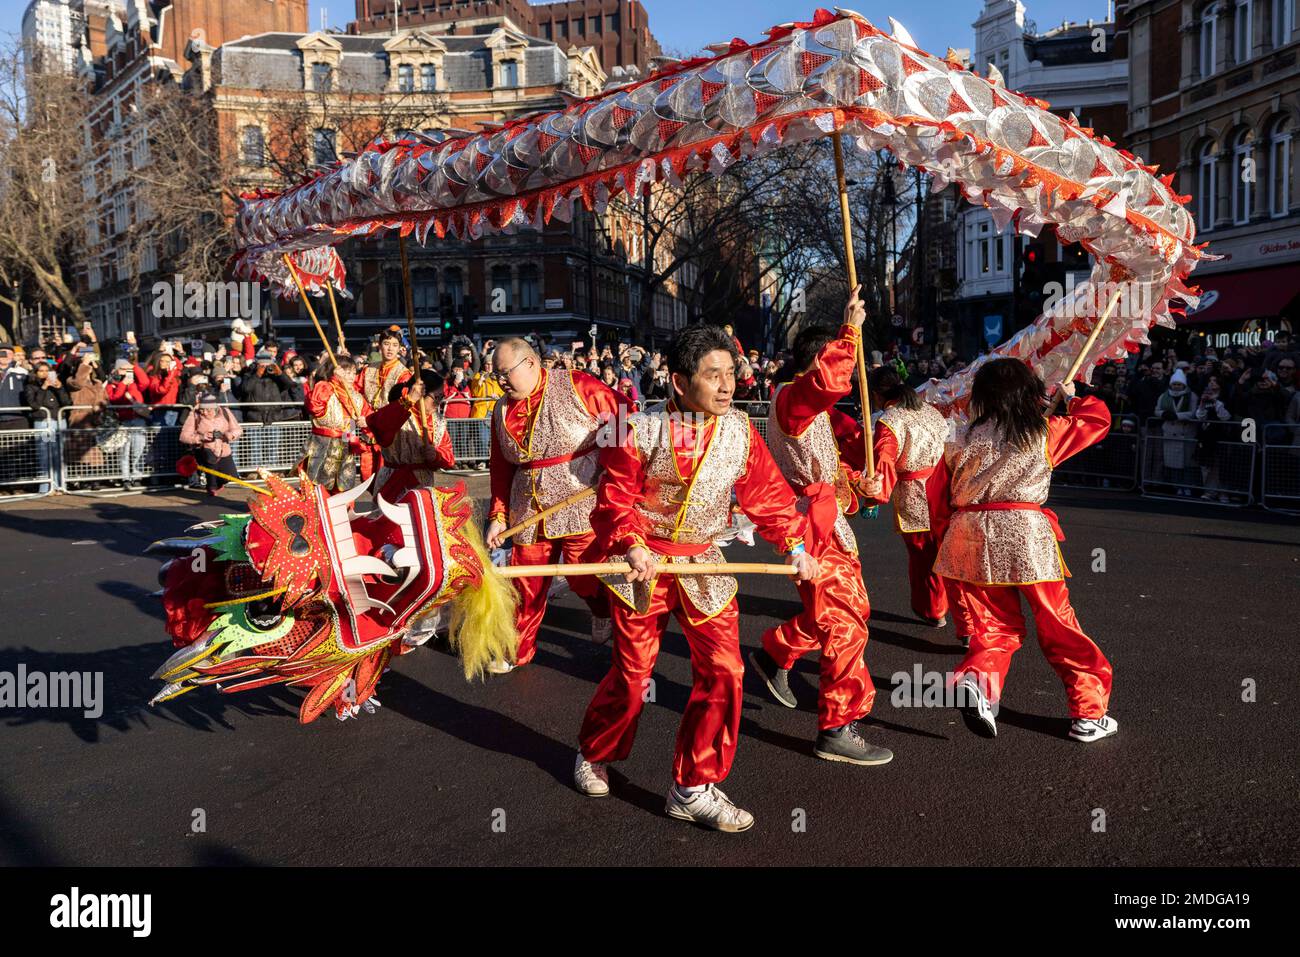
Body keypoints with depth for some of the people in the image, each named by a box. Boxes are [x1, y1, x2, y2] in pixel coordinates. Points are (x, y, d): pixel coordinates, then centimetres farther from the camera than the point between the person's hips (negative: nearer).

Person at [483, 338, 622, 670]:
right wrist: (498, 516, 9)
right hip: (529, 512, 5)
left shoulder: (577, 386, -8)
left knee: (585, 576, -4)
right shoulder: (502, 409, 11)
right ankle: (518, 650, 27)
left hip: (582, 503, -5)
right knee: (526, 583, 9)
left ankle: (606, 614, 29)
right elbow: (500, 468, 14)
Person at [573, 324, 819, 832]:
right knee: (631, 672, 7)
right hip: (642, 563, -3)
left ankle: (694, 788, 13)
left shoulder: (740, 430, -5)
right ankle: (593, 755, 37)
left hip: (703, 566, 3)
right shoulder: (641, 430, -15)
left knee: (722, 671, -4)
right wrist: (632, 545, -24)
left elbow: (767, 492, 4)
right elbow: (615, 498, -10)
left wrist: (795, 545, 1)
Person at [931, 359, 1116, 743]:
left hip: (970, 539, 3)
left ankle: (976, 678, -13)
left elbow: (941, 499, 10)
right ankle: (1089, 712, 18)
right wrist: (1074, 397, 35)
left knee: (996, 624, 15)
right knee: (1058, 626, 10)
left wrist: (946, 539, 20)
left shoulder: (960, 441, 7)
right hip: (1024, 535, -3)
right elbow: (1098, 418, 17)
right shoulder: (1043, 433, 1)